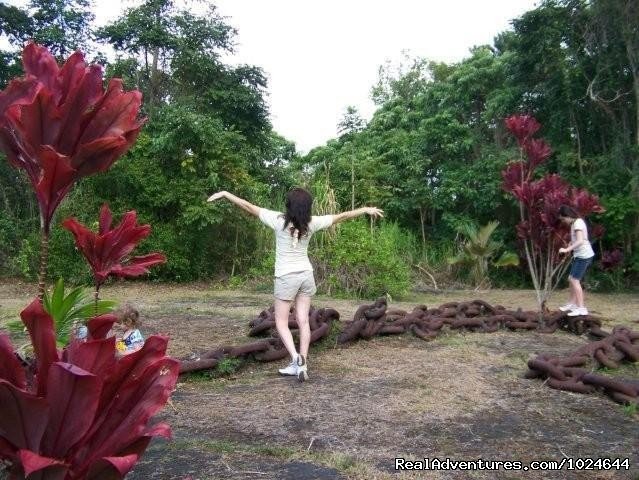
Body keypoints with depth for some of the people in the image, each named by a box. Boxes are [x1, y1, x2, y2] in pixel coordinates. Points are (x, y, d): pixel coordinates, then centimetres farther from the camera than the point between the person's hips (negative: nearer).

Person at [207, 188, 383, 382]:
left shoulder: (279, 220, -15)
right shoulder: (311, 223, -7)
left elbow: (249, 207, -11)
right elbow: (341, 216, 2)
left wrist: (225, 194, -4)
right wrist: (366, 209, 14)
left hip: (286, 277, -3)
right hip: (306, 275, 4)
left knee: (281, 322, 7)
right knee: (303, 321, 8)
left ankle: (296, 358, -12)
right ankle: (302, 364, 12)